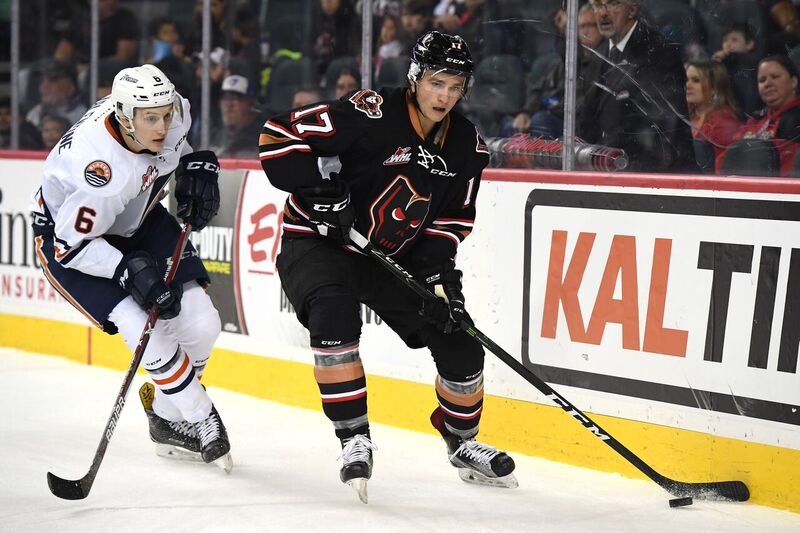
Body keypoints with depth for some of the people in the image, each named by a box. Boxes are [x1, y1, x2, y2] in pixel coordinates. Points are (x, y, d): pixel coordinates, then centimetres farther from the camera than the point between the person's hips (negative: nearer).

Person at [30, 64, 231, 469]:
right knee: (147, 327, -21)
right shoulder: (101, 167, -40)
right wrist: (129, 270, -38)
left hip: (137, 219, 7)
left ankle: (166, 413, 20)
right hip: (66, 230, -7)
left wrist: (199, 168, -7)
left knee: (200, 322, -4)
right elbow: (72, 243, -31)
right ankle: (200, 421, 1)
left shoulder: (171, 114, -21)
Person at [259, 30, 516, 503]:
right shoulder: (369, 115, -23)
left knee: (459, 341, 0)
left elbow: (455, 216, 6)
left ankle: (461, 442, 27)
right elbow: (278, 135, -22)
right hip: (319, 244, -5)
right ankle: (354, 439, -23)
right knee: (334, 314, -35)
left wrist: (437, 267, -10)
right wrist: (319, 186, -29)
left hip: (397, 257, 6)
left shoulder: (467, 145, -4)